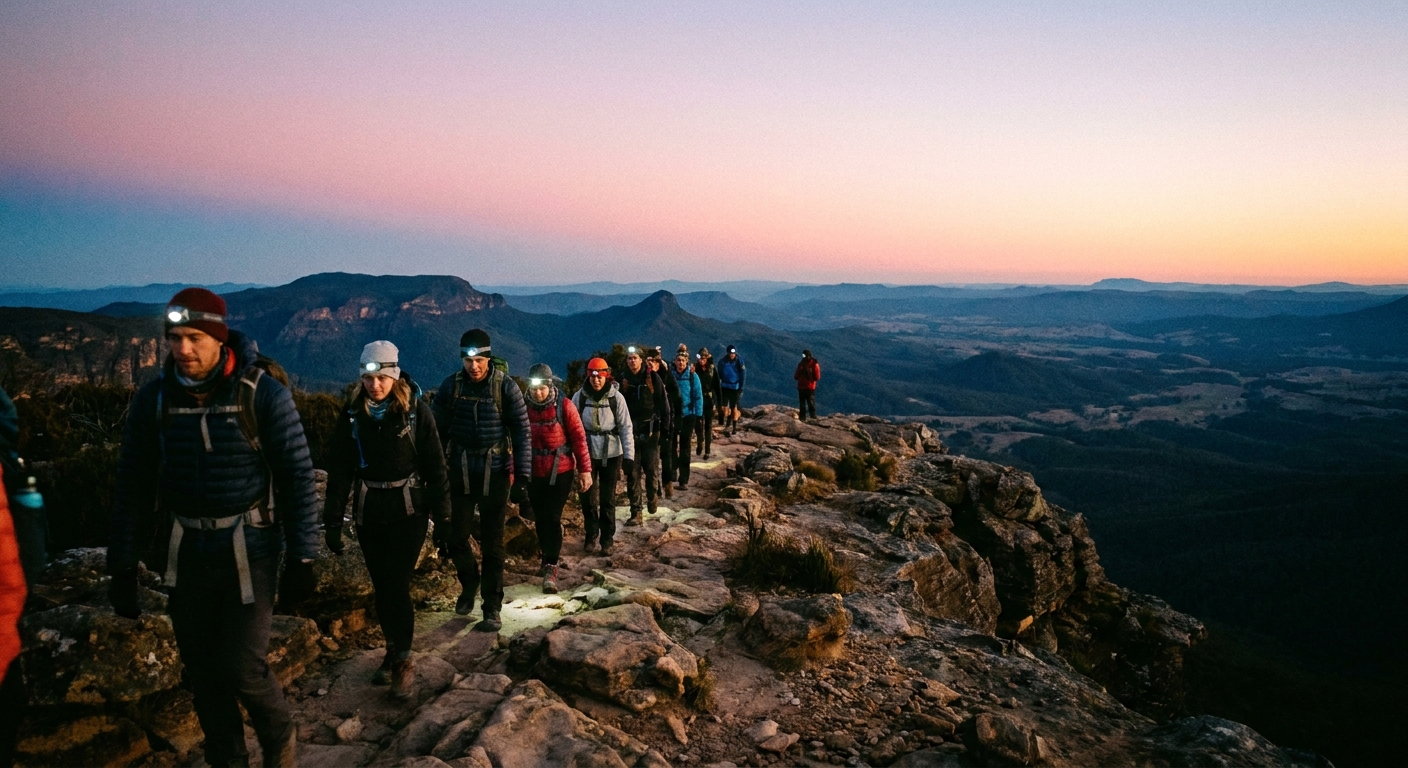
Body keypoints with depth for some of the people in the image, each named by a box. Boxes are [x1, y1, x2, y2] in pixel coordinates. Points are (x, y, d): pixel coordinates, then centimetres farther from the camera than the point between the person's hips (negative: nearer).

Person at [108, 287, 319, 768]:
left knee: (242, 668, -4)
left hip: (249, 550, -4)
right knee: (202, 673, 11)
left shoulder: (262, 394, -12)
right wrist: (122, 567, 3)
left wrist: (301, 558, -9)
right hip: (187, 553, 4)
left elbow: (298, 476, -9)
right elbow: (133, 485, 5)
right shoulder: (154, 399, -1)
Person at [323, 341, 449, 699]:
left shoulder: (415, 410, -8)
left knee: (397, 585, -8)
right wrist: (332, 521, -1)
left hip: (409, 509, -3)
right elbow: (339, 469, 2)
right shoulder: (353, 413, 0)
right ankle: (393, 652, 27)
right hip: (368, 512, 3)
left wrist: (442, 516, -5)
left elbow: (435, 466, -5)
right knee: (381, 587, 9)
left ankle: (403, 660, 7)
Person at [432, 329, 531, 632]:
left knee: (492, 544, 4)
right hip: (459, 473, 2)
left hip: (495, 475, -2)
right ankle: (469, 583, 34)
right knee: (455, 538, 5)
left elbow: (521, 433, -6)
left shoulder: (505, 386, -8)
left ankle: (492, 608, 15)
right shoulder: (451, 385, -2)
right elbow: (438, 431, 4)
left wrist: (522, 477, -9)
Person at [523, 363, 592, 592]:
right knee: (540, 518, 13)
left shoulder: (564, 406, -10)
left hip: (561, 472, -3)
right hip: (534, 473, 3)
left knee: (553, 518, -6)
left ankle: (551, 567, -3)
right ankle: (548, 555, 33)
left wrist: (585, 470, -9)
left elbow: (579, 438, -8)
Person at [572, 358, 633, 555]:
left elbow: (626, 428, -7)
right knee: (588, 497, 10)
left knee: (608, 498, 8)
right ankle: (591, 535, 28)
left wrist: (629, 457, -11)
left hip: (611, 453, -1)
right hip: (587, 453, 1)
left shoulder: (616, 397, -9)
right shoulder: (580, 396, -6)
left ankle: (607, 539, 20)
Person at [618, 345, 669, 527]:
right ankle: (635, 512, 4)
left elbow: (663, 403, -1)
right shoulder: (622, 379, 3)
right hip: (630, 430, 1)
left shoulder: (652, 377, -3)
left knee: (652, 468, 7)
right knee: (632, 472, 0)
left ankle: (651, 497, 35)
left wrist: (665, 426, -5)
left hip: (650, 430, -1)